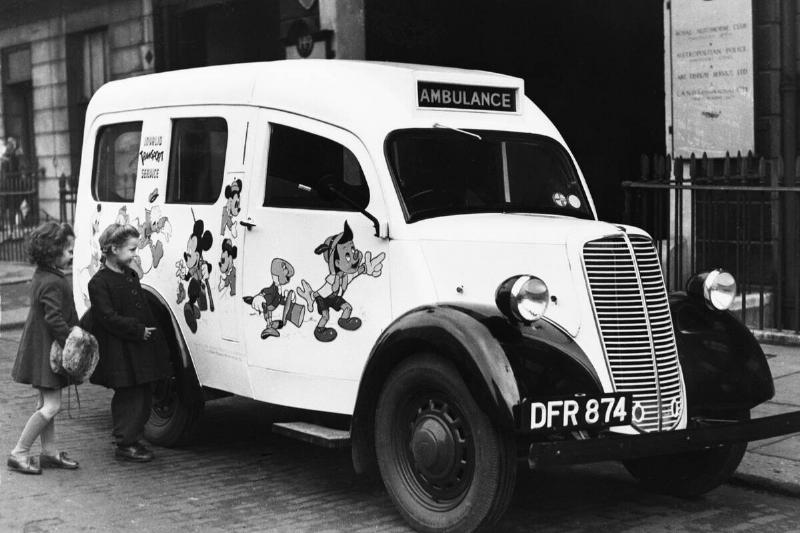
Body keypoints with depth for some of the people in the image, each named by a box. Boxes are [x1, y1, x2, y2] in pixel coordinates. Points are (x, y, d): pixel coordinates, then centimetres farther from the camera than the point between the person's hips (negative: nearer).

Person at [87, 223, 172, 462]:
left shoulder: (131, 276, 14)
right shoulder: (99, 283, -12)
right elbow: (108, 319, -17)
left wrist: (151, 333, 11)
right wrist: (139, 330, -17)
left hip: (141, 348, 8)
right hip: (120, 353, -8)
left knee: (143, 395, 11)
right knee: (128, 397, -4)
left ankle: (134, 439, 23)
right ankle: (125, 445, 6)